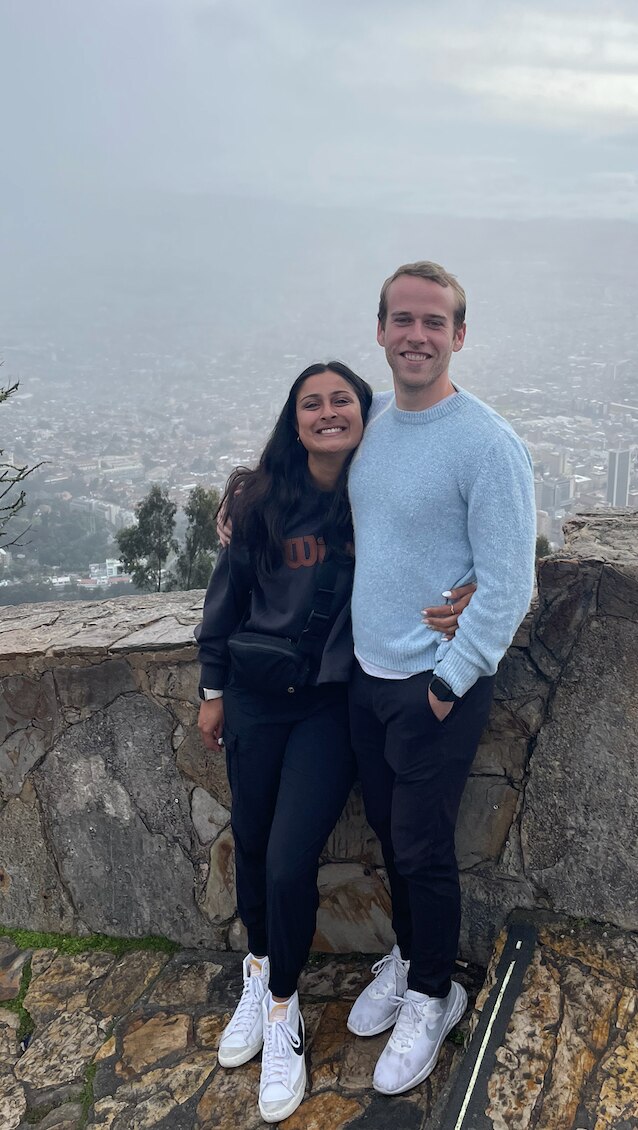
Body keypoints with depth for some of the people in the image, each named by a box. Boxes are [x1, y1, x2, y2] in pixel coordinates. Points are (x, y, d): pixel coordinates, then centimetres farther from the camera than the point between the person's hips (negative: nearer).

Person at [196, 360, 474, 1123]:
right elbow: (227, 595, 5)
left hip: (335, 702, -2)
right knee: (250, 844, 14)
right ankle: (259, 972, 43)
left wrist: (464, 600, -25)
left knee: (291, 862, -4)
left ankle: (282, 1010, 24)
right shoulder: (261, 501, -5)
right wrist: (213, 690, 10)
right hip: (256, 694, 2)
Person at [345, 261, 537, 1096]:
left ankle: (432, 996, 33)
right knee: (388, 832, 20)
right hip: (367, 674, 6)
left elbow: (508, 587, -17)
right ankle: (407, 957, 44)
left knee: (423, 849, 8)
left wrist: (447, 684, -15)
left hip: (438, 687, -6)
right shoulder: (370, 424, 4)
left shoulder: (488, 444, -18)